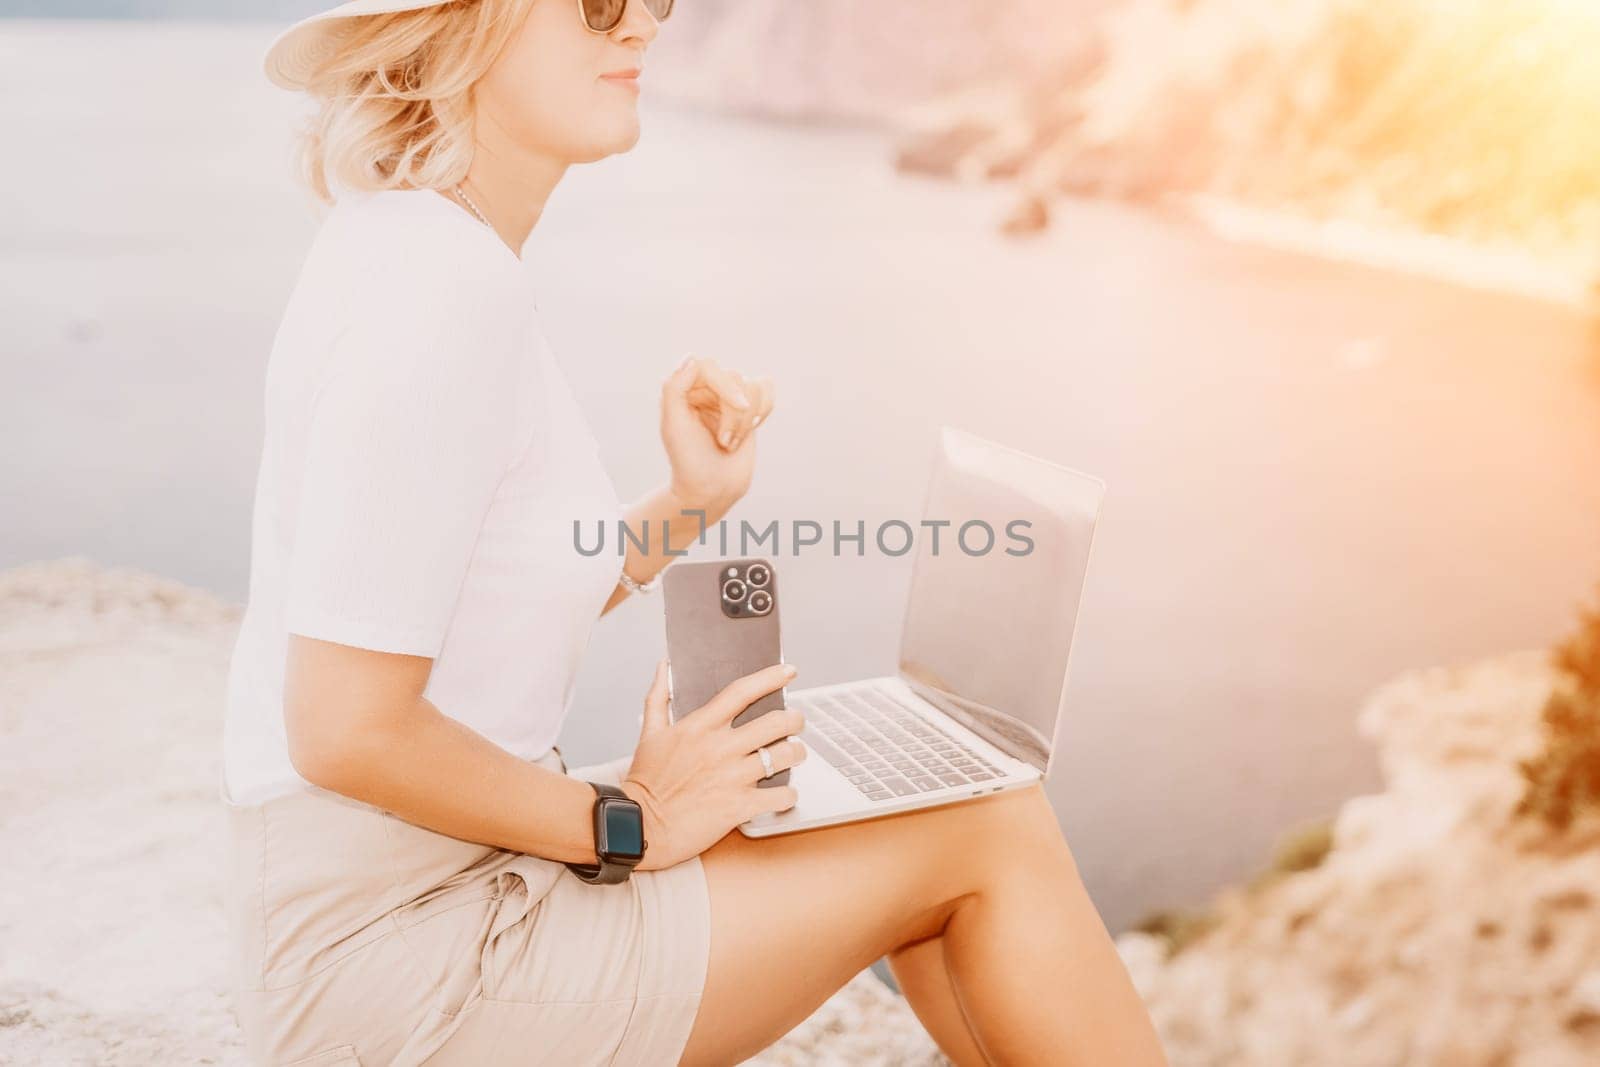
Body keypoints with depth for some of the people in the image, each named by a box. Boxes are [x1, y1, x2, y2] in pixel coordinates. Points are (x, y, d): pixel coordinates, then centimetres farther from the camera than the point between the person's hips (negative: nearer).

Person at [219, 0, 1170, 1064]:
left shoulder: (429, 252, 8)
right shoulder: (439, 280, -22)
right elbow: (345, 727, -26)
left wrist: (691, 501, 1)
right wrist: (628, 822, -13)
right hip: (395, 947, -9)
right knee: (994, 829, -4)